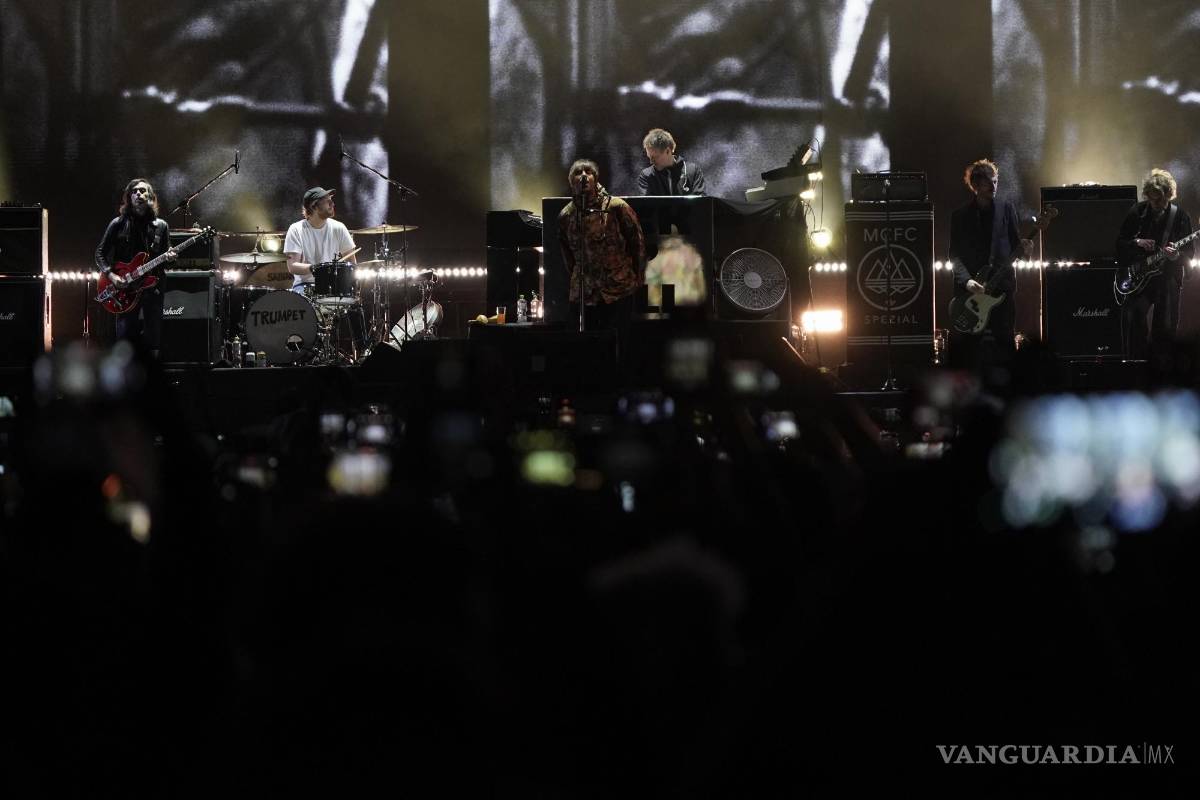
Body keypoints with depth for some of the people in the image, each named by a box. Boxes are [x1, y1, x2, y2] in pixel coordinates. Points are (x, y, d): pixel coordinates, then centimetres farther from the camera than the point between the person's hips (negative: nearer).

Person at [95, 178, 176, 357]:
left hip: (152, 288, 2)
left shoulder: (160, 226, 9)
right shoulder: (119, 224, 3)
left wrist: (169, 258, -9)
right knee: (125, 336, -7)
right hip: (125, 289, -2)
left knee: (153, 341, 0)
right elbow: (100, 254, 5)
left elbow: (166, 255, 15)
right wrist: (111, 275, -10)